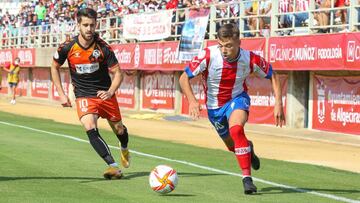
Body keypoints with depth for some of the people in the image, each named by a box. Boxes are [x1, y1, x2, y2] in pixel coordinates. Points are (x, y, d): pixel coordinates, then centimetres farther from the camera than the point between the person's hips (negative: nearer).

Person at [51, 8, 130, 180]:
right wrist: (61, 94, 2)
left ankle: (124, 149, 50)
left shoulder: (103, 48, -14)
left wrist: (110, 92, -24)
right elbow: (55, 67, 7)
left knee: (119, 129, 11)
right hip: (84, 96, -1)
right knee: (90, 128, -26)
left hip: (104, 93, 1)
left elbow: (117, 73, -7)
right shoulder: (67, 48, -11)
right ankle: (113, 166, -30)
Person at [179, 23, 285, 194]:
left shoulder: (250, 59, -24)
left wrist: (278, 103, -16)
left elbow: (272, 75, -7)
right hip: (214, 106, 2)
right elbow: (184, 78, -19)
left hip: (237, 99, -2)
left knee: (236, 130, -34)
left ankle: (247, 178, -28)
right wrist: (192, 100, -34)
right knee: (232, 146, 17)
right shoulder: (208, 56, -27)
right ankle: (248, 149, 56)